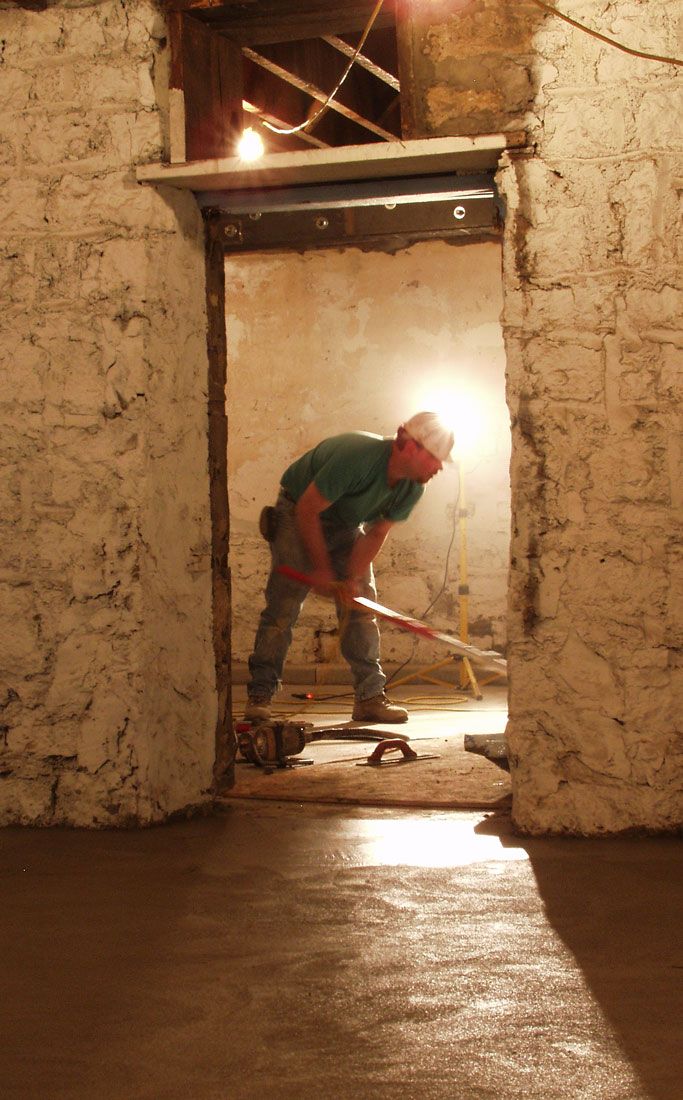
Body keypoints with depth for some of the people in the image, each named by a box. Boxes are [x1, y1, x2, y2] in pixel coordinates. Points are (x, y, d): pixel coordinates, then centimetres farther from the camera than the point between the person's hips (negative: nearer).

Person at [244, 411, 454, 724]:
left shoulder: (412, 488, -14)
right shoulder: (357, 456, -37)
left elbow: (376, 534, -8)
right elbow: (307, 510, -30)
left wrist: (353, 578, -21)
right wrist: (321, 570, -23)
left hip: (346, 526, 7)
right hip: (297, 514, -6)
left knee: (362, 607, -2)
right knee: (283, 606, -13)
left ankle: (370, 697, 1)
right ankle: (259, 695, -8)